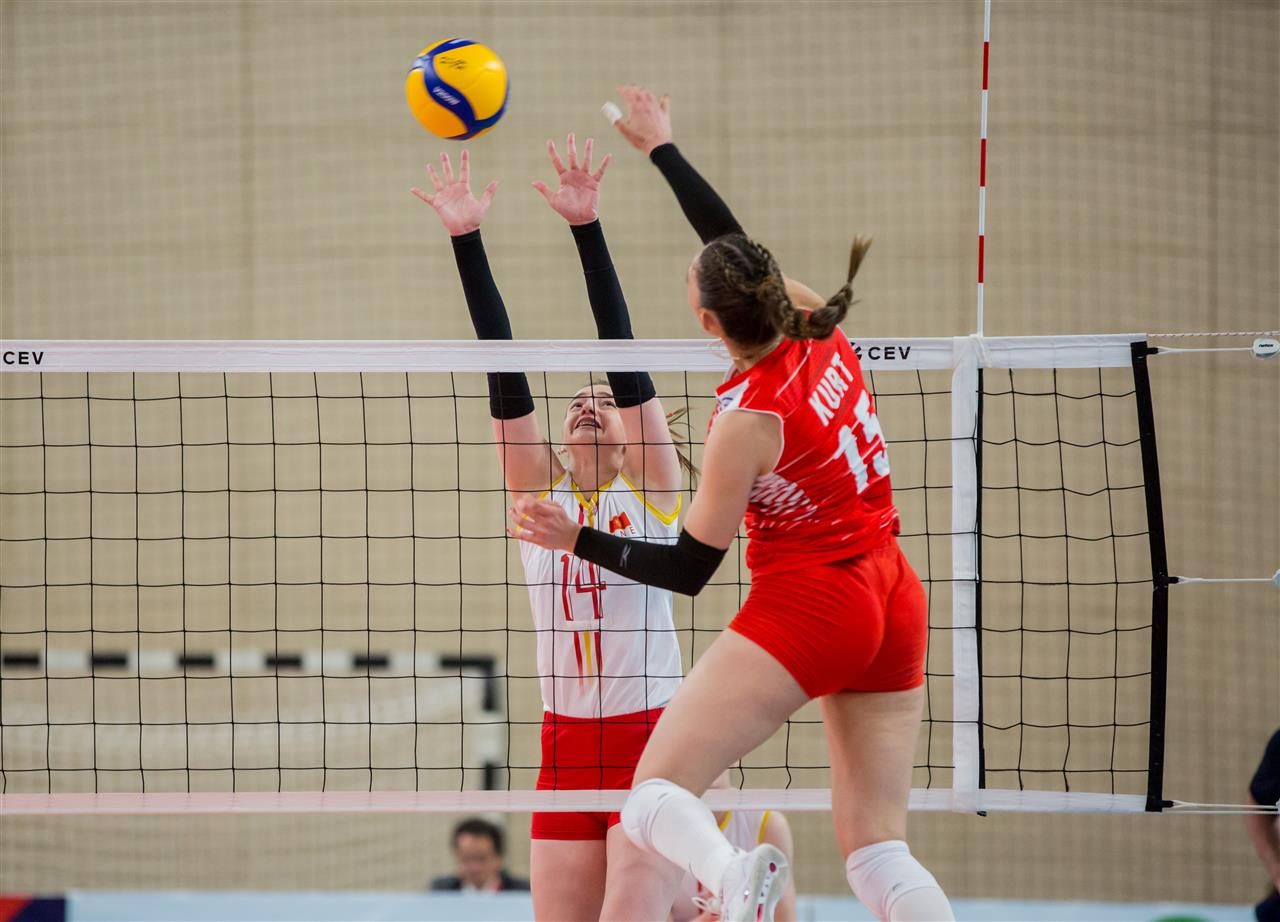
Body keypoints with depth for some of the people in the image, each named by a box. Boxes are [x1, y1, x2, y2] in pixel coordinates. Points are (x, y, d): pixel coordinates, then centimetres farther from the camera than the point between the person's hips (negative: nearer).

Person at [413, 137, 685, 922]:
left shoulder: (649, 488, 0)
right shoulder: (540, 492, 9)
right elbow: (504, 371, 2)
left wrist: (588, 231, -18)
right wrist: (466, 240, -5)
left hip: (650, 740, -5)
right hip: (565, 747, 5)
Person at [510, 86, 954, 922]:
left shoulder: (749, 420, -15)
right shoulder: (821, 329, 1)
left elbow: (688, 570, -9)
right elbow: (737, 244, 19)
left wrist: (578, 539, -2)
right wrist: (662, 147, 30)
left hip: (806, 606, -8)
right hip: (896, 603, 8)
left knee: (656, 797, -9)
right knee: (878, 855, 6)